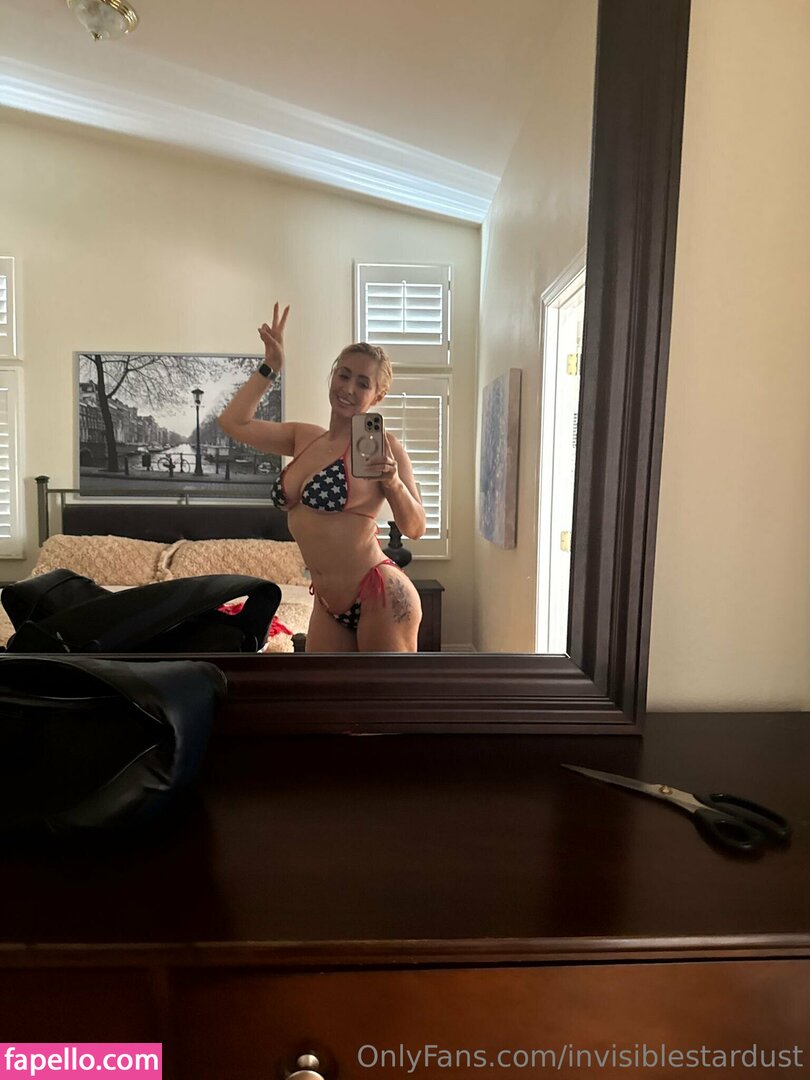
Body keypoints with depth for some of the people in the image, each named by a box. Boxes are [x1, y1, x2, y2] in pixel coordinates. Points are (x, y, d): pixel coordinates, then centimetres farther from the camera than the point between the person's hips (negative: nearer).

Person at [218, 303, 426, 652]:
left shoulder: (382, 446, -8)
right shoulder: (304, 438, 10)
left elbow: (414, 528, -11)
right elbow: (233, 422, 10)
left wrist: (393, 483, -29)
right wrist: (270, 367, 8)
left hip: (381, 599, -7)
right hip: (329, 606, 7)